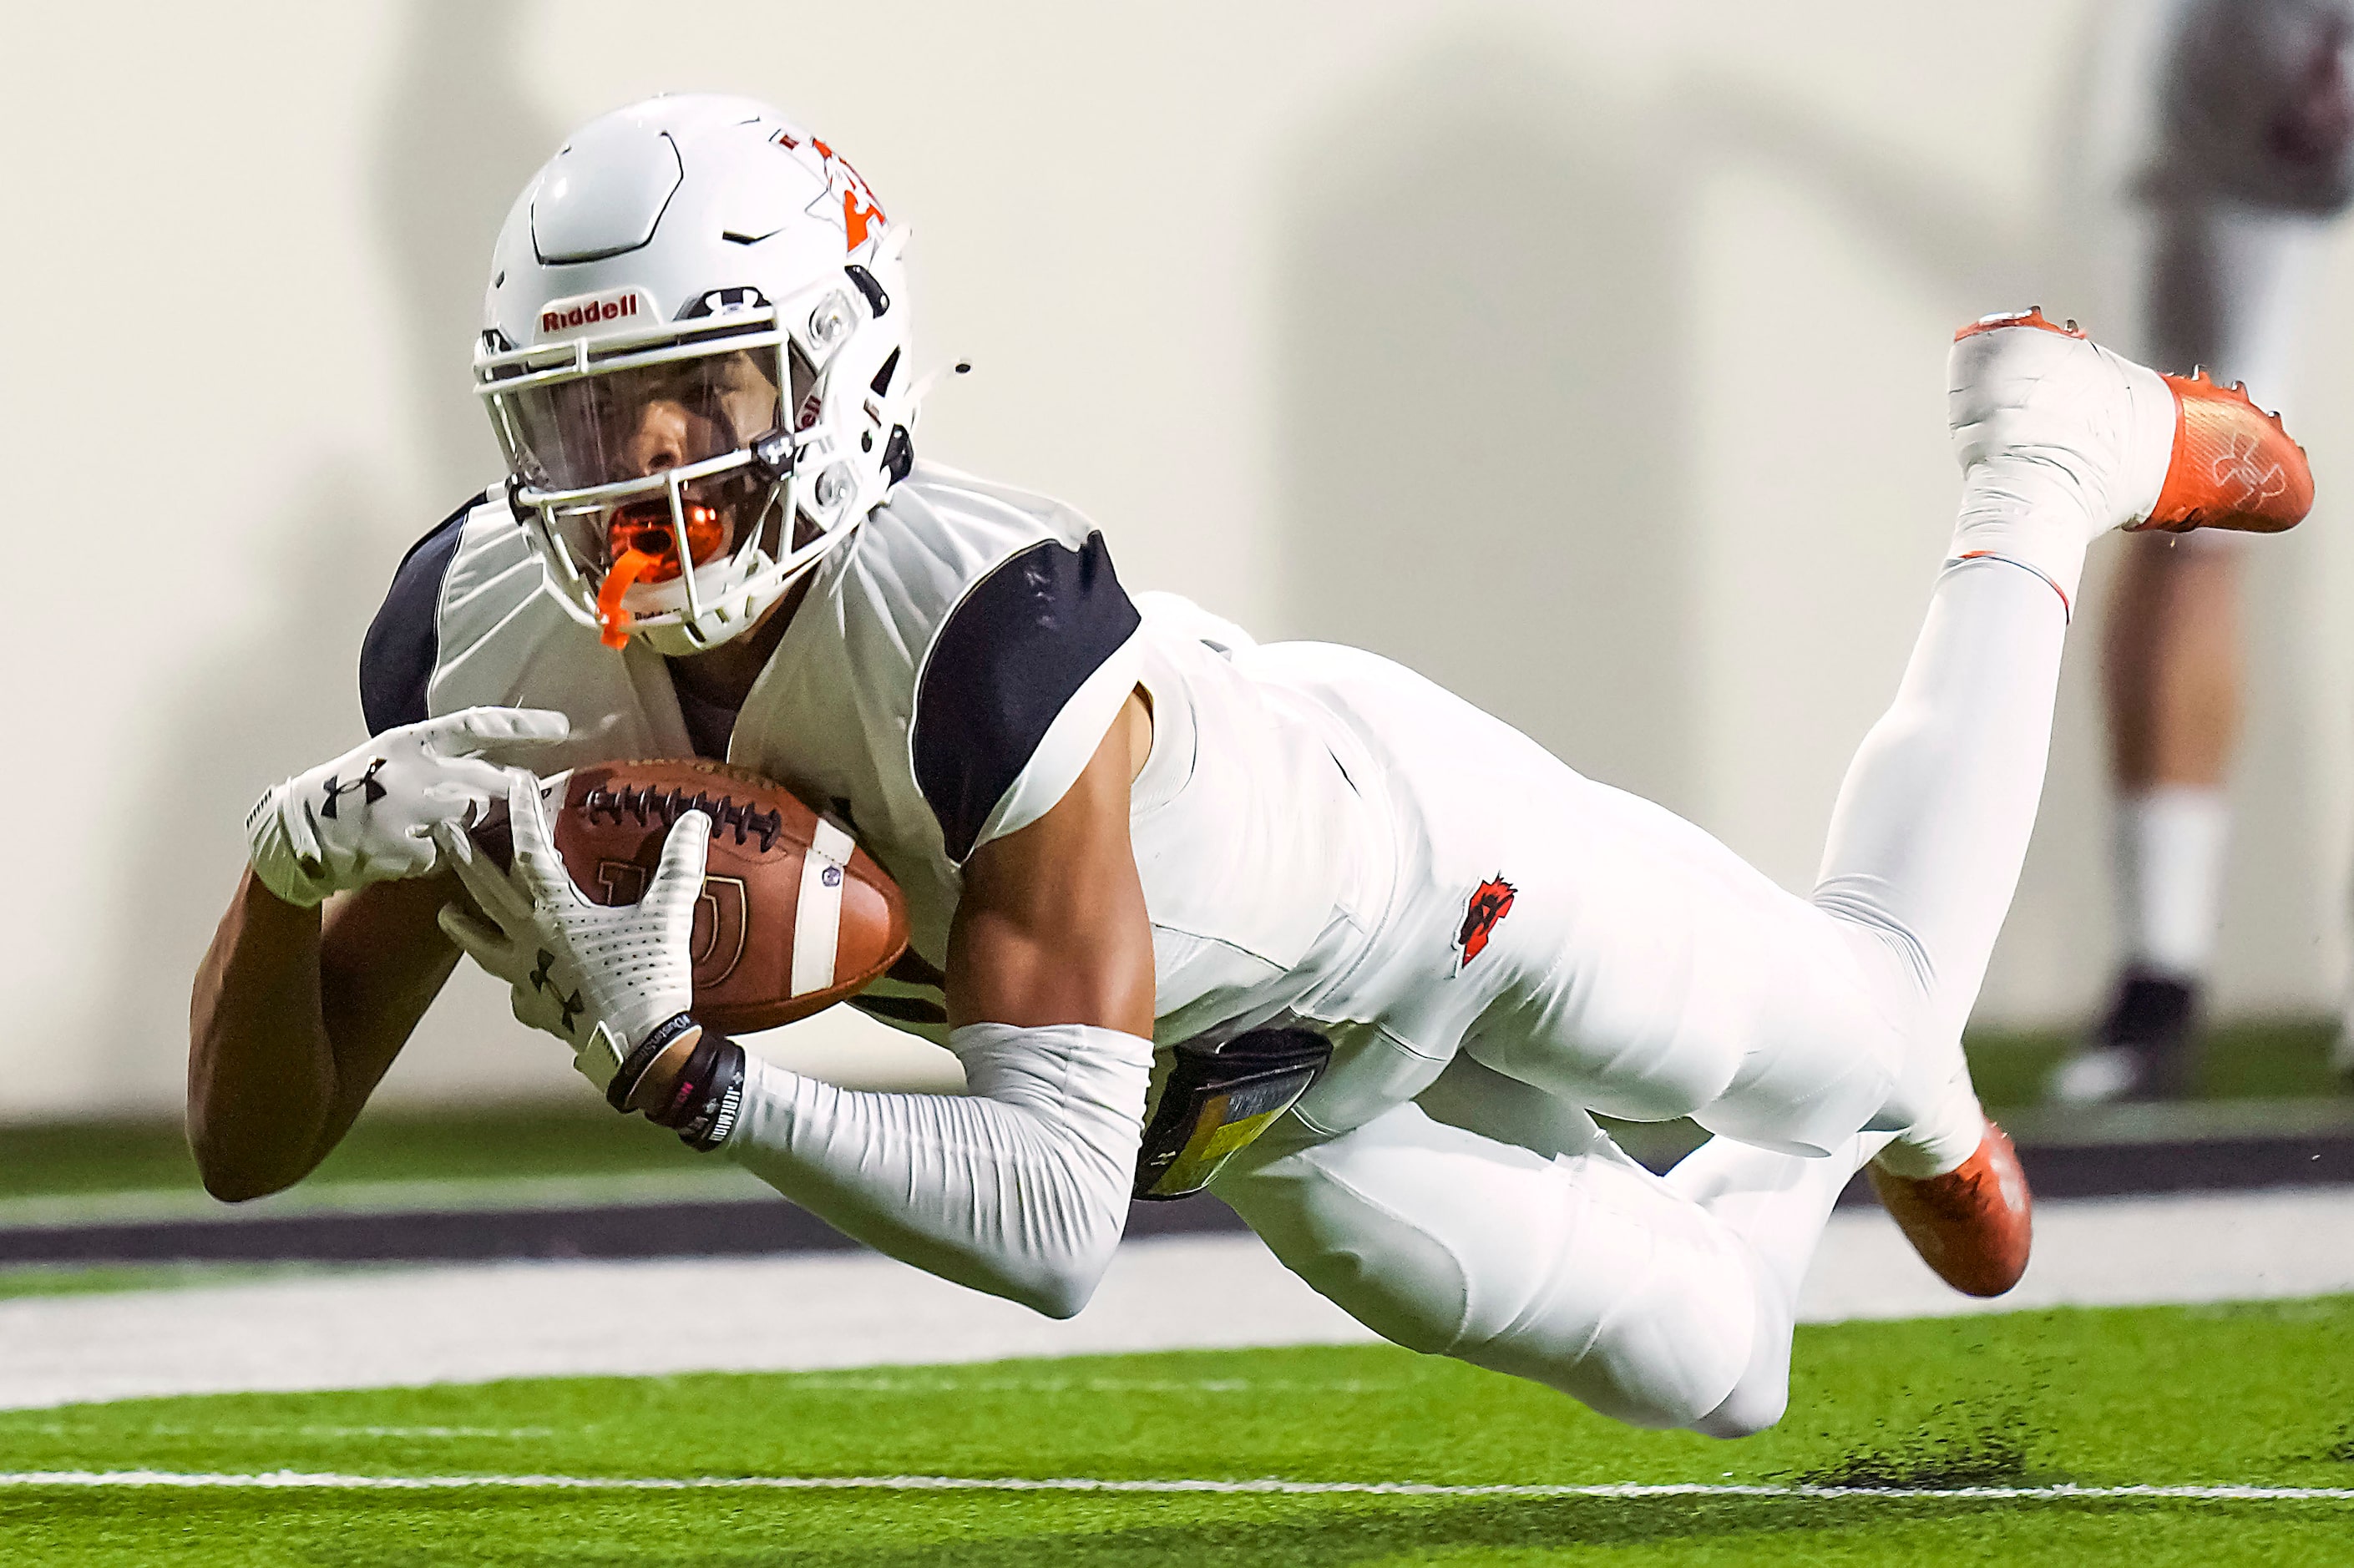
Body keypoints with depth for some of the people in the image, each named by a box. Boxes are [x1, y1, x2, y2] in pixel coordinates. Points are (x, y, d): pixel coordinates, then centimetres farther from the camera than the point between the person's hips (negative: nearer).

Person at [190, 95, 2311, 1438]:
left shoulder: (981, 636, -46)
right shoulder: (490, 654, -29)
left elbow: (1056, 1214, -47)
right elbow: (252, 1140, -23)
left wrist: (679, 1073, -56)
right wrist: (290, 871, -43)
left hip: (1404, 853, -4)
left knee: (1882, 1004, 24)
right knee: (1714, 1362, 23)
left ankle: (2052, 471, 46)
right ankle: (1838, 1151, 59)